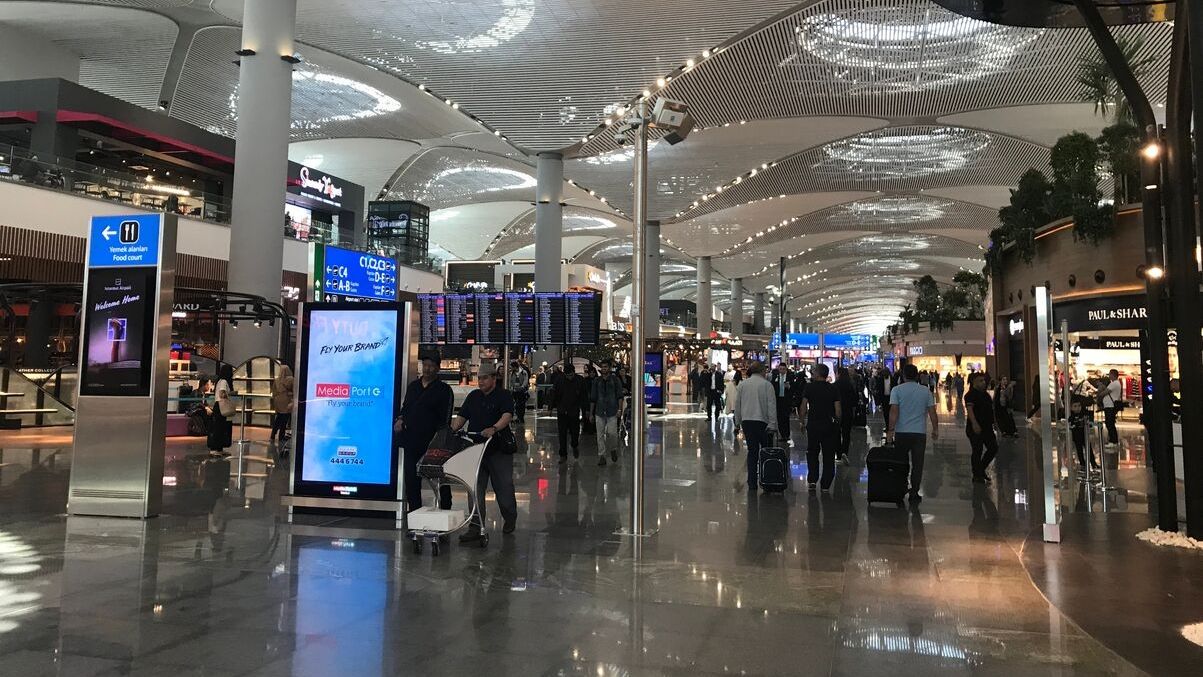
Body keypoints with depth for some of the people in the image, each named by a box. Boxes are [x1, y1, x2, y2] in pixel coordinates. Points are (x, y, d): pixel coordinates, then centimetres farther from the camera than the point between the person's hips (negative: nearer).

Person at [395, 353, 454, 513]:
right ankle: (414, 511, 19)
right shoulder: (413, 386, 15)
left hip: (432, 442, -6)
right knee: (411, 478, 9)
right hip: (410, 441, 6)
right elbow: (405, 407, 24)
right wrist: (400, 419, 4)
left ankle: (445, 510, 10)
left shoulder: (444, 390, -3)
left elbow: (445, 418, -7)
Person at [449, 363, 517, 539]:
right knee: (475, 488, 1)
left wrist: (494, 429, -38)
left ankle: (510, 520, 29)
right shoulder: (473, 396, 14)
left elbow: (507, 416, -20)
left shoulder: (504, 396, -4)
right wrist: (451, 431, -5)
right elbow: (461, 417, 13)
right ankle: (476, 527, 5)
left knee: (503, 486, 6)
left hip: (499, 449, -5)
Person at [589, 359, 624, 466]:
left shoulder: (615, 380, 4)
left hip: (612, 412, -2)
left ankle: (613, 449, 20)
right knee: (600, 435, 1)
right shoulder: (596, 381, 9)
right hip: (599, 412, 2)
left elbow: (620, 396, 3)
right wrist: (591, 413, 9)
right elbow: (592, 398, 11)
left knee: (612, 433, -8)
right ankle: (601, 456, 8)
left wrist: (619, 409, -8)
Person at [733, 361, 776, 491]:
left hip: (746, 421, 4)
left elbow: (737, 404, 11)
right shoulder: (767, 384, -5)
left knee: (752, 451, 6)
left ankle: (752, 482, 6)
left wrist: (738, 421, 20)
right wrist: (772, 424, -5)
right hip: (762, 421, -3)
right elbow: (771, 406, -8)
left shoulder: (742, 384, 6)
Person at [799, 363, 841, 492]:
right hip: (829, 426, 1)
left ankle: (812, 480, 6)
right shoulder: (833, 389, -1)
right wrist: (837, 420, 13)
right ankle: (825, 485, 11)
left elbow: (803, 407, -7)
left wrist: (802, 420, 5)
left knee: (812, 453, 15)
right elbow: (838, 411, -4)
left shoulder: (809, 387, -5)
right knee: (828, 455, 9)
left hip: (813, 424, -1)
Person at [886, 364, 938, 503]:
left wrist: (891, 430, -8)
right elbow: (932, 412, 4)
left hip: (901, 432, -1)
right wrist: (935, 429, 14)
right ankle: (914, 493, 6)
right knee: (917, 464, 5)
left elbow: (894, 411, -10)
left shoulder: (897, 390, -3)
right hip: (920, 433, 1)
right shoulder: (926, 391, 4)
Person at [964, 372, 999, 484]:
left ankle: (981, 469, 25)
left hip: (987, 427, 9)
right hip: (975, 428, -9)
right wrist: (974, 423, -38)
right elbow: (969, 410, -27)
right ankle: (977, 475, 9)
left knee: (993, 448, 10)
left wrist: (993, 422, 27)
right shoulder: (971, 395, -14)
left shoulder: (985, 394, 14)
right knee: (977, 451, -1)